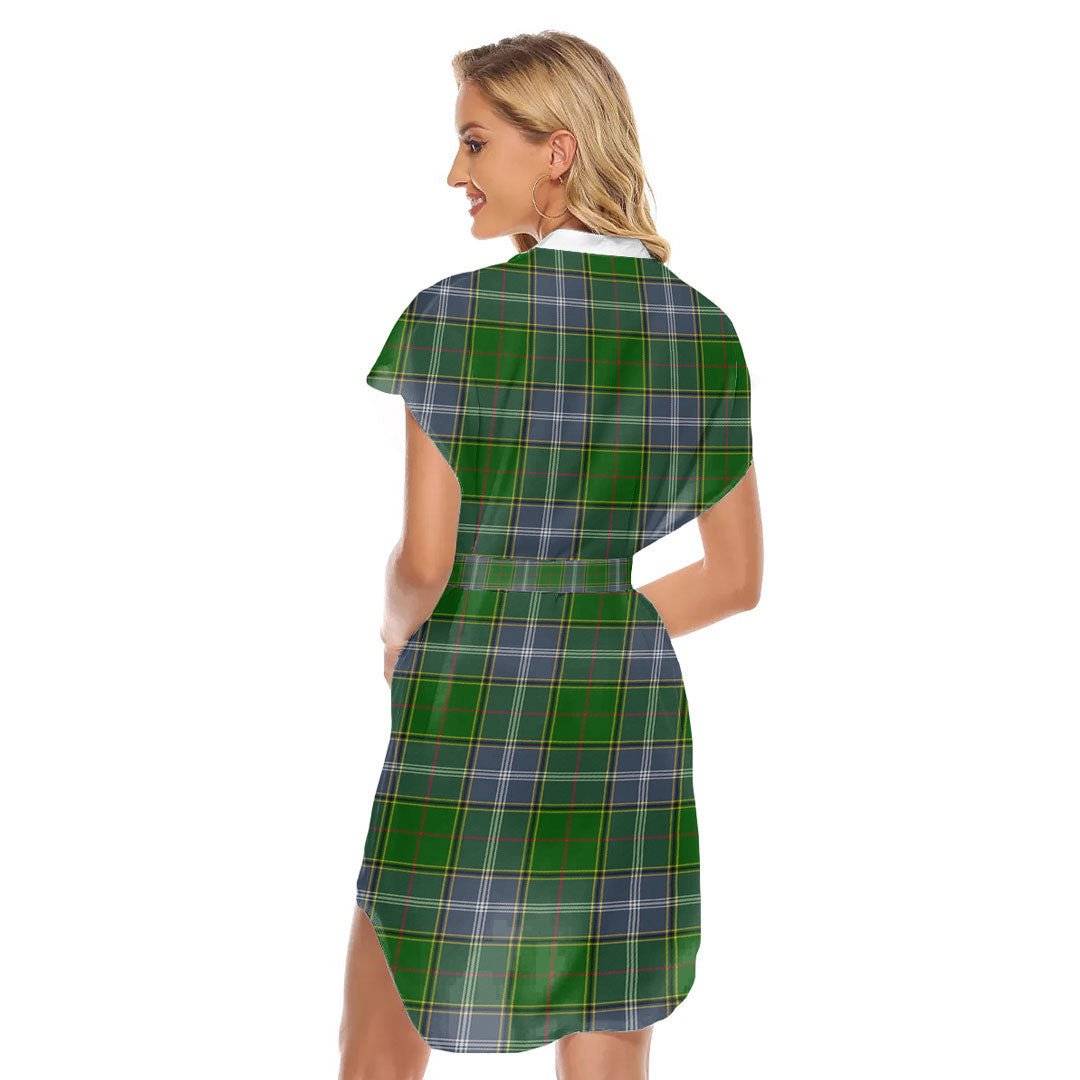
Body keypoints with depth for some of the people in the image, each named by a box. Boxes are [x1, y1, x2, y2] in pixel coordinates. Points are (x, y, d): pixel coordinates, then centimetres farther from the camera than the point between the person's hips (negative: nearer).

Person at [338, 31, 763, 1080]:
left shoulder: (456, 312, -12)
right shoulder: (708, 332, 4)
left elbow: (423, 563, -13)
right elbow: (736, 577, 8)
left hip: (467, 730, -4)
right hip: (630, 728, 4)